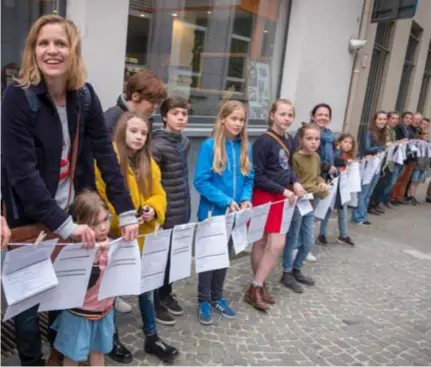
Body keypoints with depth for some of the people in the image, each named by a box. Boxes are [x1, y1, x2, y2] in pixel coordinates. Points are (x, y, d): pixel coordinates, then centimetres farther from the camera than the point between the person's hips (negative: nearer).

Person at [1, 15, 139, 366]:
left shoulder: (85, 96, -5)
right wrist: (63, 225, -27)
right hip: (31, 220, -4)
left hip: (74, 216, 4)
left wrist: (126, 212, -15)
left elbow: (106, 155, -8)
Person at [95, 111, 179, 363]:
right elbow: (97, 197, -17)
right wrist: (120, 219, -25)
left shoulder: (149, 163, 7)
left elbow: (158, 194, 8)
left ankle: (152, 337, 28)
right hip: (116, 236, -5)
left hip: (144, 236, 6)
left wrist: (153, 210, -13)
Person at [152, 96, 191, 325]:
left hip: (182, 209, 7)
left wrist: (186, 203, 17)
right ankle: (156, 302, 21)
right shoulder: (157, 146, -16)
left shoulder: (185, 142, 8)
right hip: (166, 212, -7)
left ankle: (166, 294, 35)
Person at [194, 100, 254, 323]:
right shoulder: (210, 146, -15)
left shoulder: (244, 147, 2)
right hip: (212, 212, -5)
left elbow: (249, 179, 7)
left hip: (234, 213, 5)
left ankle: (217, 297, 34)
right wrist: (226, 201, -21)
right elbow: (201, 181, -17)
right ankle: (203, 301, 24)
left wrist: (246, 199, -11)